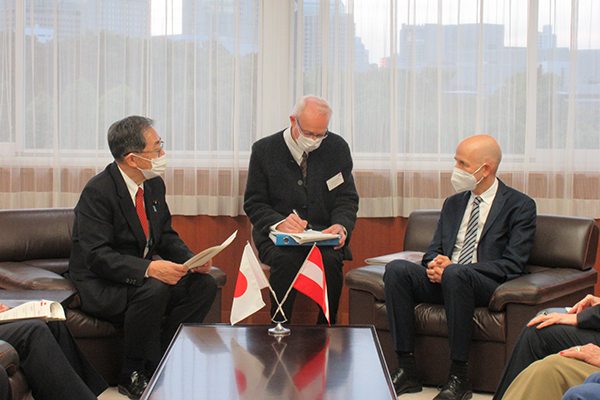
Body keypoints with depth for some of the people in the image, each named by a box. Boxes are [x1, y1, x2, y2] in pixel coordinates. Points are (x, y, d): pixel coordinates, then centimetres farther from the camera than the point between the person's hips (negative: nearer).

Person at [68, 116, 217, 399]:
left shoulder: (155, 185, 5)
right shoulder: (98, 191, -20)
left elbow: (167, 236, 12)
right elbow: (97, 256, -26)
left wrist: (193, 260, -9)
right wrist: (148, 269, -38)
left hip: (144, 275, 8)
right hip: (101, 287, -8)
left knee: (205, 284, -11)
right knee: (154, 290, -35)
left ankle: (159, 362, -4)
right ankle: (133, 375, -16)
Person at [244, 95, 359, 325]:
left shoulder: (338, 148, 4)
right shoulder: (264, 150, 0)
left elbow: (347, 198, 6)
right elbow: (253, 203, 0)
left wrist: (341, 225, -18)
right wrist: (279, 222, -21)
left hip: (324, 235, 1)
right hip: (278, 237, -1)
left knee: (331, 260, -31)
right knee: (287, 260, -34)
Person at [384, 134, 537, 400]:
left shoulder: (520, 206, 0)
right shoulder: (453, 204, 20)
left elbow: (512, 265, -9)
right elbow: (433, 250, 20)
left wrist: (453, 267, -18)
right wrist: (433, 264, -8)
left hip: (487, 285, -6)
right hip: (444, 279, 6)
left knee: (455, 275, -39)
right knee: (396, 269, -22)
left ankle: (459, 378, -29)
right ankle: (407, 370, -21)